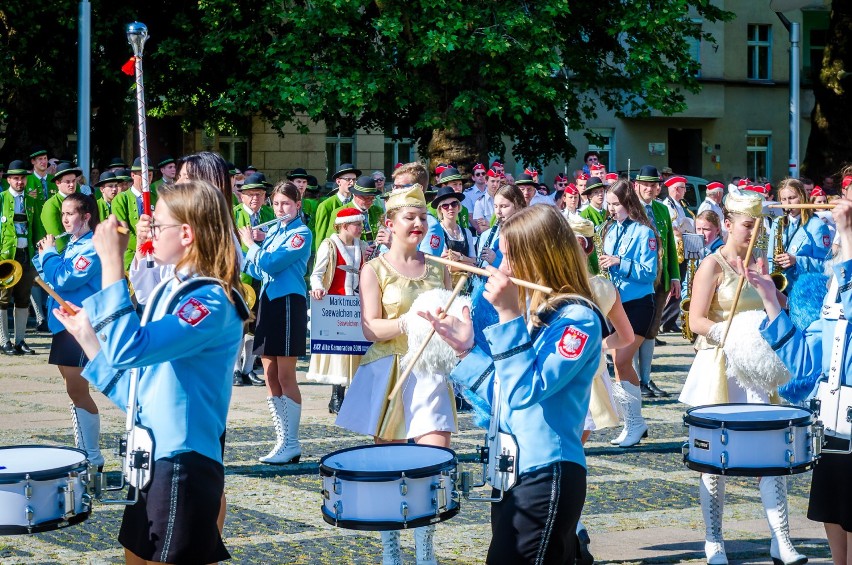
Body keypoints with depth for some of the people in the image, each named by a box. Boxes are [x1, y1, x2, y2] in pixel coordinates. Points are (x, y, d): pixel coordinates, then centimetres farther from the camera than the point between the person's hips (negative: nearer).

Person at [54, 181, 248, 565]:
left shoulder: (211, 302, -18)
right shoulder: (169, 292, 11)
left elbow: (127, 350, -31)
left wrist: (112, 263, -27)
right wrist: (86, 337, 12)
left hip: (183, 463, -9)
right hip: (150, 456, 9)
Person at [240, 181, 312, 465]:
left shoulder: (301, 233, -8)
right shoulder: (273, 230, 15)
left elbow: (270, 263, -17)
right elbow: (257, 270, 14)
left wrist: (250, 243, -3)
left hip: (289, 303, -8)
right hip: (268, 300, 8)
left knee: (285, 377, -6)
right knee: (270, 376, 7)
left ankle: (292, 444, -1)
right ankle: (282, 440, 14)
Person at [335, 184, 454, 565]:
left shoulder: (437, 268, 10)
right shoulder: (375, 269, -1)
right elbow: (370, 328, -9)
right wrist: (408, 322, -26)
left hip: (429, 371, 2)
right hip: (389, 371, -2)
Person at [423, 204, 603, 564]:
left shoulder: (577, 319, -17)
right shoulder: (532, 311, 10)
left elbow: (524, 392, -26)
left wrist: (508, 315, -26)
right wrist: (466, 349, 5)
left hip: (546, 474, -10)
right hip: (510, 468, 10)